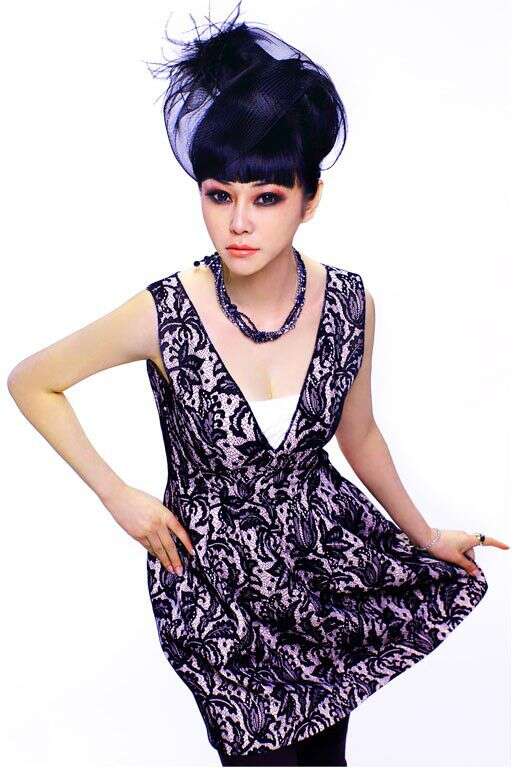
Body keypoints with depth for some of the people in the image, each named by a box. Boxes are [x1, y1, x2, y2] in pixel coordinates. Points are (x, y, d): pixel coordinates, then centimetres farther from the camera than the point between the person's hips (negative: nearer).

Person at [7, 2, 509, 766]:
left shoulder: (349, 302, -13)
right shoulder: (162, 317, -22)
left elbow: (357, 432, 4)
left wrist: (427, 536, 14)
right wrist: (118, 495, -9)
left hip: (326, 545, 3)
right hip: (215, 568, -2)